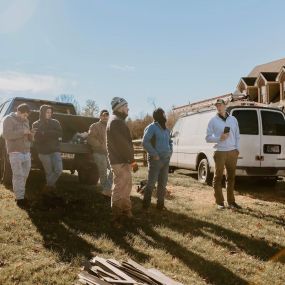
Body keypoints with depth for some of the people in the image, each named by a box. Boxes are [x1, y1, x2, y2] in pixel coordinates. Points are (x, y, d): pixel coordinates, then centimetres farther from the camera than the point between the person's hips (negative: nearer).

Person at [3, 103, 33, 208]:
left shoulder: (26, 121, 18)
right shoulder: (9, 119, -2)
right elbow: (6, 134, -16)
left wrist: (30, 135, 0)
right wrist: (22, 132, -20)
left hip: (26, 152, 7)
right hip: (15, 152, -7)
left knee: (24, 176, 7)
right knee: (18, 176, -10)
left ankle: (21, 196, 17)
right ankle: (19, 198, -8)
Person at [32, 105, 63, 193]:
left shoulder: (55, 122, 9)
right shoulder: (36, 124, 3)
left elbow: (60, 134, -5)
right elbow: (37, 138, -9)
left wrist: (45, 133, -13)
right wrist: (52, 134, -13)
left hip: (55, 150, 2)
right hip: (44, 152, -1)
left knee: (58, 170, -11)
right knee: (49, 172, 2)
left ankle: (49, 185, 9)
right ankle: (51, 185, 21)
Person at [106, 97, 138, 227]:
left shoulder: (118, 121, 19)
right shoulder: (116, 121, -16)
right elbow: (123, 144, -22)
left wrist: (130, 159, 18)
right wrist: (132, 160, -18)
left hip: (123, 160, 11)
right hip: (120, 161, -11)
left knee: (126, 186, 20)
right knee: (120, 189, -4)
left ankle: (126, 211, 34)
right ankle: (116, 218, 3)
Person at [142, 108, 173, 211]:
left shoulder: (166, 129, 15)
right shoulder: (152, 127, -9)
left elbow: (170, 141, 30)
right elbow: (145, 142, -17)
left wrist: (170, 152, 13)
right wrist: (155, 154, -18)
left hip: (166, 159, 8)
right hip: (155, 159, -8)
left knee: (163, 183, 13)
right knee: (151, 182, -3)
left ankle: (160, 204, 24)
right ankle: (146, 205, 7)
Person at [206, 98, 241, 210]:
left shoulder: (233, 119, 12)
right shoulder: (213, 121, 2)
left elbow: (237, 136, 16)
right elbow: (208, 138, 0)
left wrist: (237, 149, 4)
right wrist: (219, 138, -16)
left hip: (232, 152, 3)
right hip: (220, 152, -3)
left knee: (231, 177, 8)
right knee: (218, 177, 0)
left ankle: (231, 201, 16)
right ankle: (219, 202, 8)